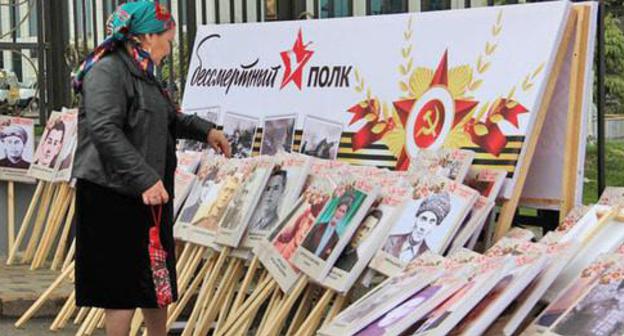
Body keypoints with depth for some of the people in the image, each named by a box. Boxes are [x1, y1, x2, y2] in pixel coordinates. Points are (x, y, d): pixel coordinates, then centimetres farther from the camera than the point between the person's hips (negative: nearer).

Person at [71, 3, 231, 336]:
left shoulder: (142, 74, 14)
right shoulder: (108, 71, -17)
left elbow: (168, 118, 32)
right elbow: (104, 130, -28)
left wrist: (204, 130, 25)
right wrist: (145, 179, -32)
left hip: (147, 195, 10)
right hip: (114, 197, -10)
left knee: (157, 279, 16)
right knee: (125, 283, -3)